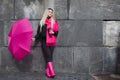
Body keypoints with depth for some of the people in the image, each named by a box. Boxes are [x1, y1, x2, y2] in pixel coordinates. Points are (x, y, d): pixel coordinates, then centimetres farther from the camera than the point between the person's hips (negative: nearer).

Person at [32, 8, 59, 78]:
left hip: (52, 42, 2)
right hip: (44, 42, -2)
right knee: (48, 57, -9)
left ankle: (48, 72, 6)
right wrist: (35, 38, -5)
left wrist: (53, 32, -14)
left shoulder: (55, 22, 9)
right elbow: (39, 32, 6)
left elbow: (57, 32, 6)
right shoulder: (42, 22, 6)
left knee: (50, 57, 1)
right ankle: (52, 72, -14)